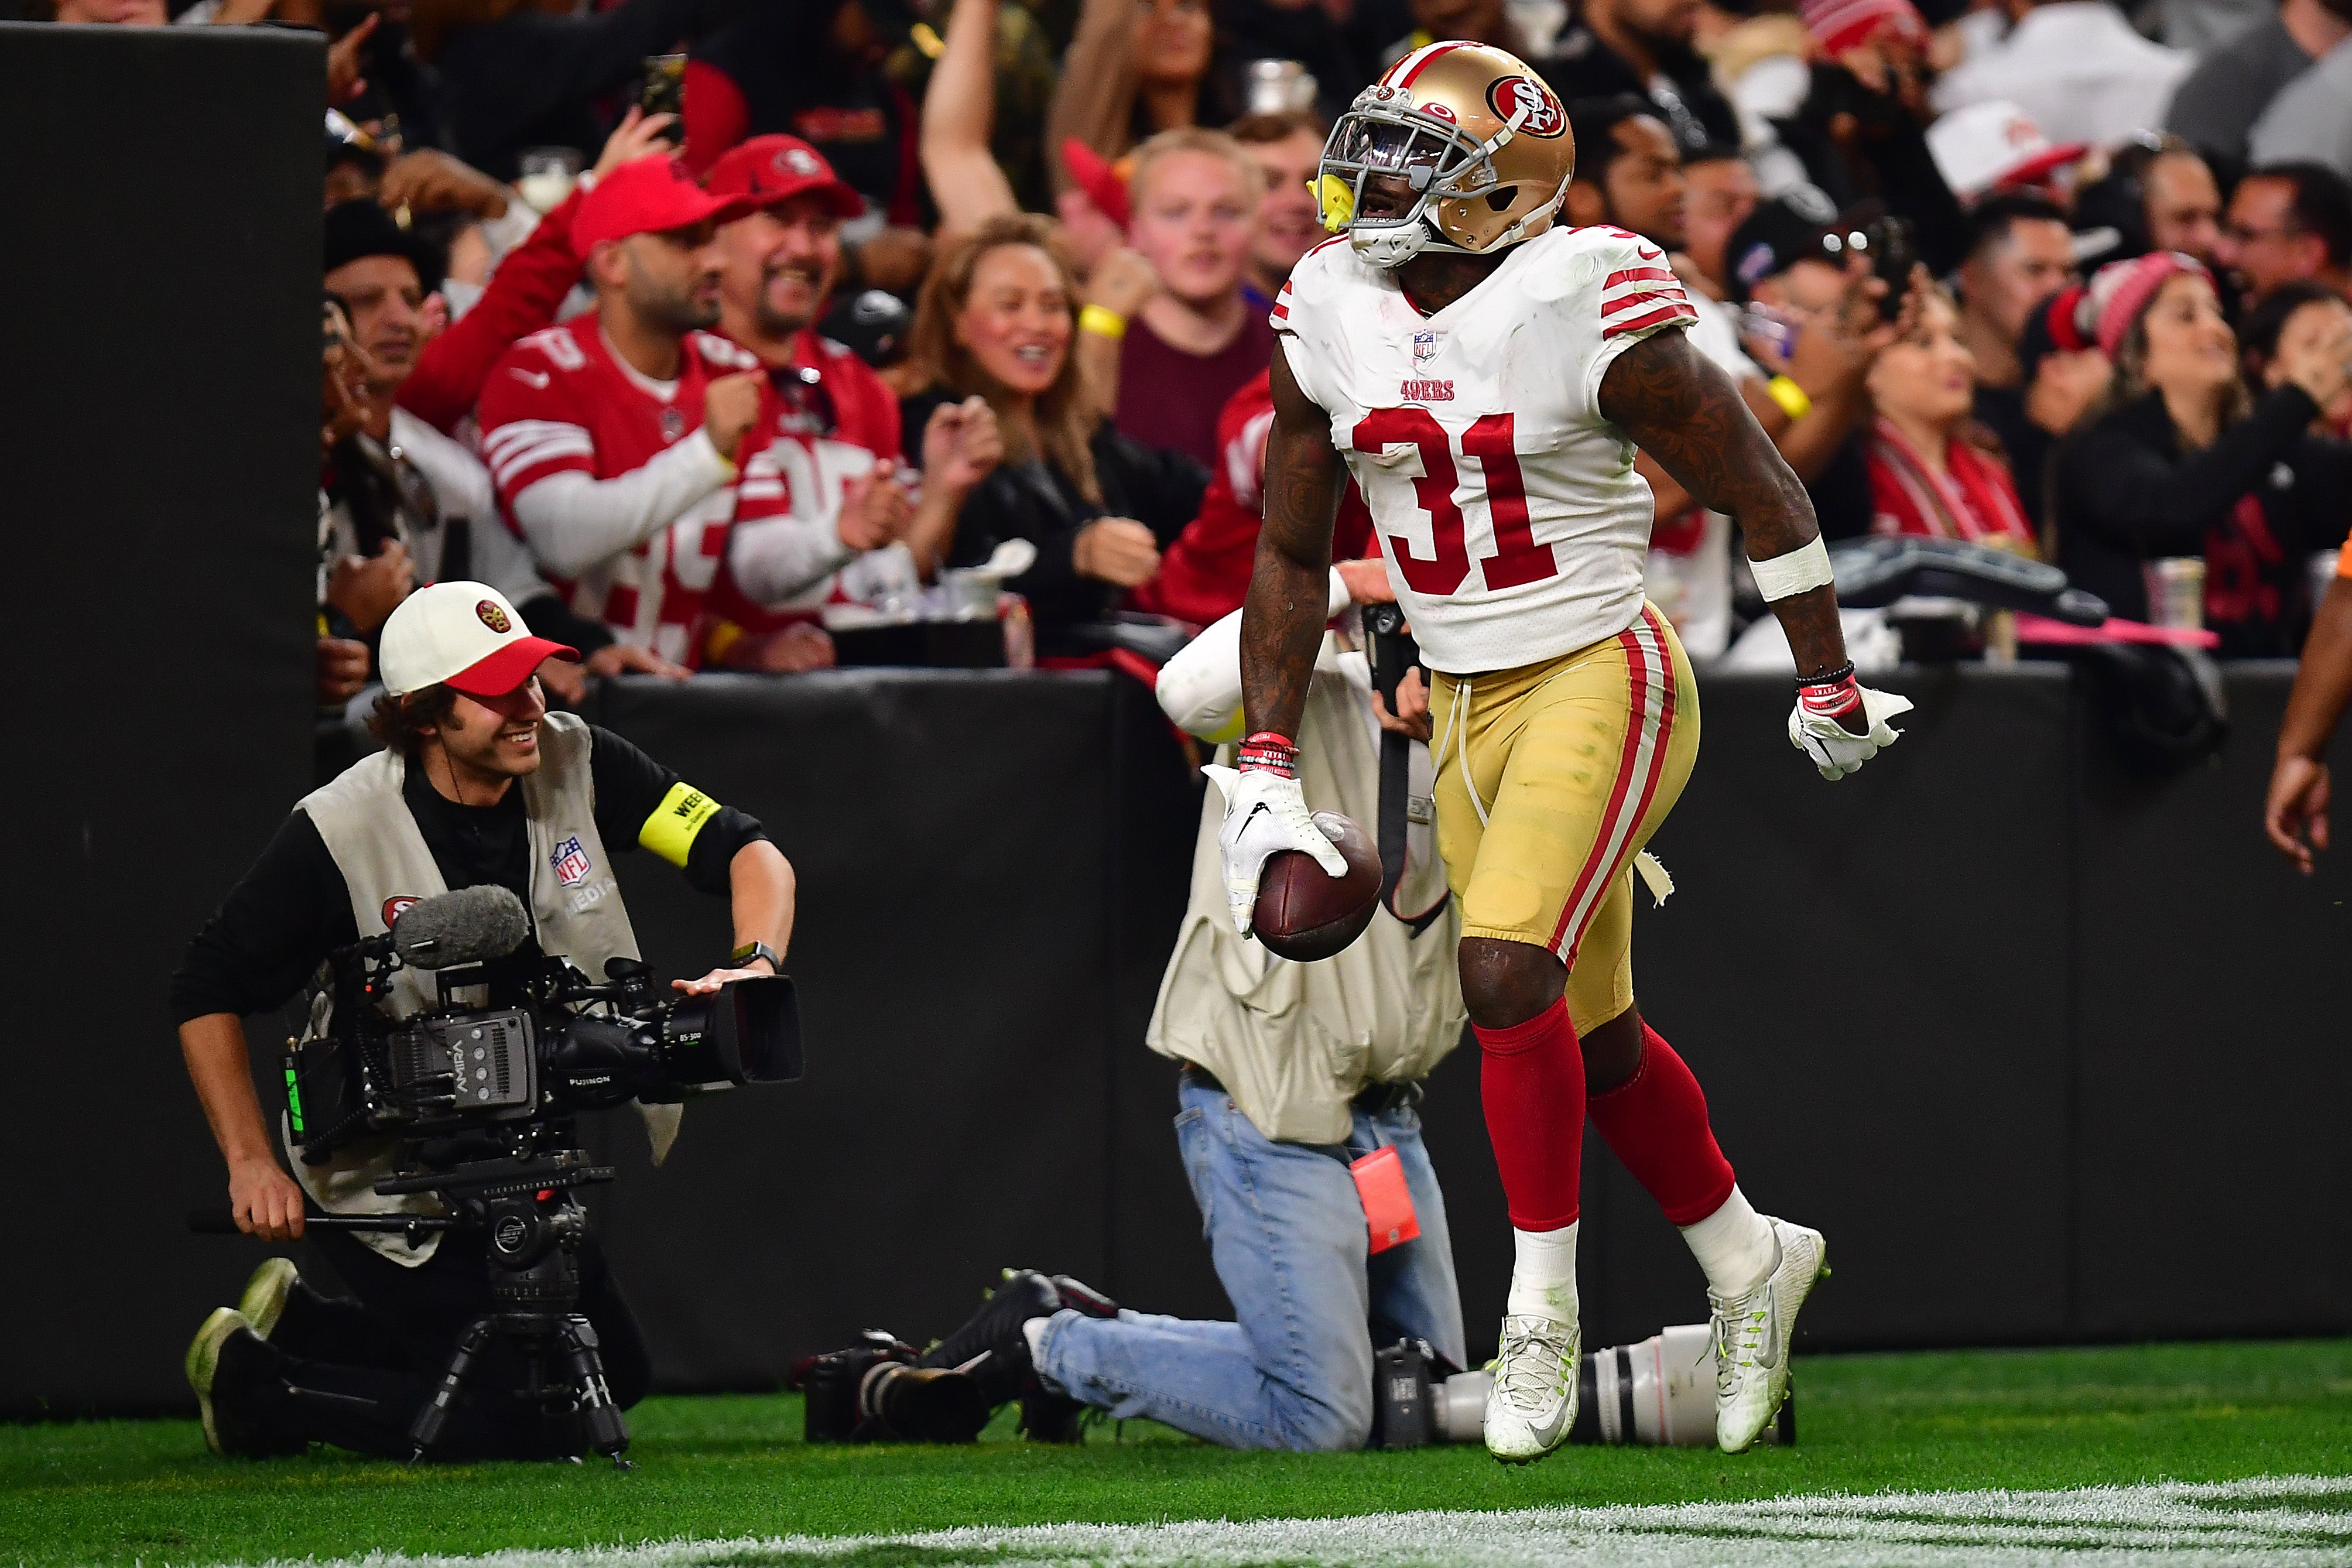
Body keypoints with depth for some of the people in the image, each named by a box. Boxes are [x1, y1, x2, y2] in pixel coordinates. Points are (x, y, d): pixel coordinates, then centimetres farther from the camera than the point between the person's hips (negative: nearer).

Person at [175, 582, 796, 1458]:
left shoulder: (574, 765, -10)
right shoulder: (342, 833, -22)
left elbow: (750, 854, -10)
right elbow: (206, 991, -13)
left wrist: (755, 962, -31)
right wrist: (252, 1166, -18)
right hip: (388, 1181, -6)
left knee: (613, 1375, 16)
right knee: (517, 1418, -12)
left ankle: (303, 1327, 28)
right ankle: (254, 1380, 10)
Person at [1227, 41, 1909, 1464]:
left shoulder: (1587, 313, -17)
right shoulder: (1332, 316, 0)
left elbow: (1761, 493, -7)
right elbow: (1292, 555, 10)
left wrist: (1830, 688, 1)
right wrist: (1267, 771, 6)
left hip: (1603, 680, -7)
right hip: (1466, 706, 7)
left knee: (1509, 972, -22)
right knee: (1593, 1033, 14)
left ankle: (1544, 1313, -10)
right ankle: (1750, 1263, 34)